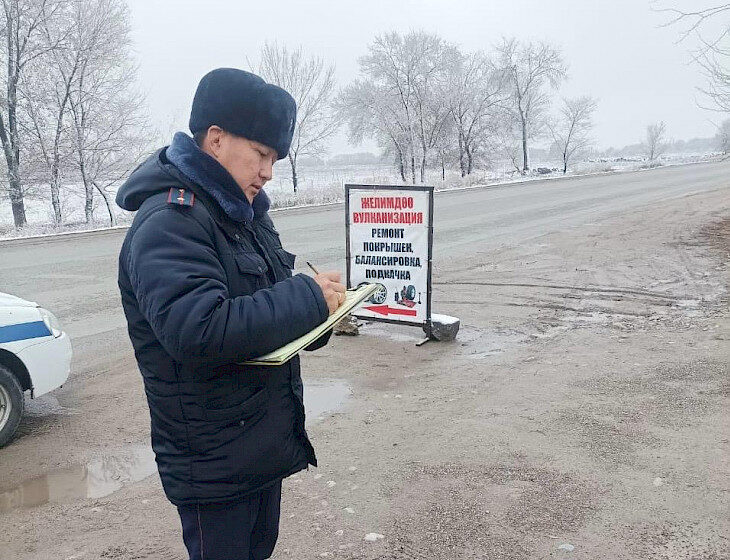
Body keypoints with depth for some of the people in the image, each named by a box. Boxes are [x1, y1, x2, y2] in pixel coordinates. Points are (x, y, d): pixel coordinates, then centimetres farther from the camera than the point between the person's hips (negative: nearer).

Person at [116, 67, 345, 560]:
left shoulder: (244, 212, 9)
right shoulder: (167, 223, -21)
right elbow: (198, 330, -35)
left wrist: (319, 316, -5)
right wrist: (308, 298, -26)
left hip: (267, 441, 9)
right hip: (213, 463, -9)